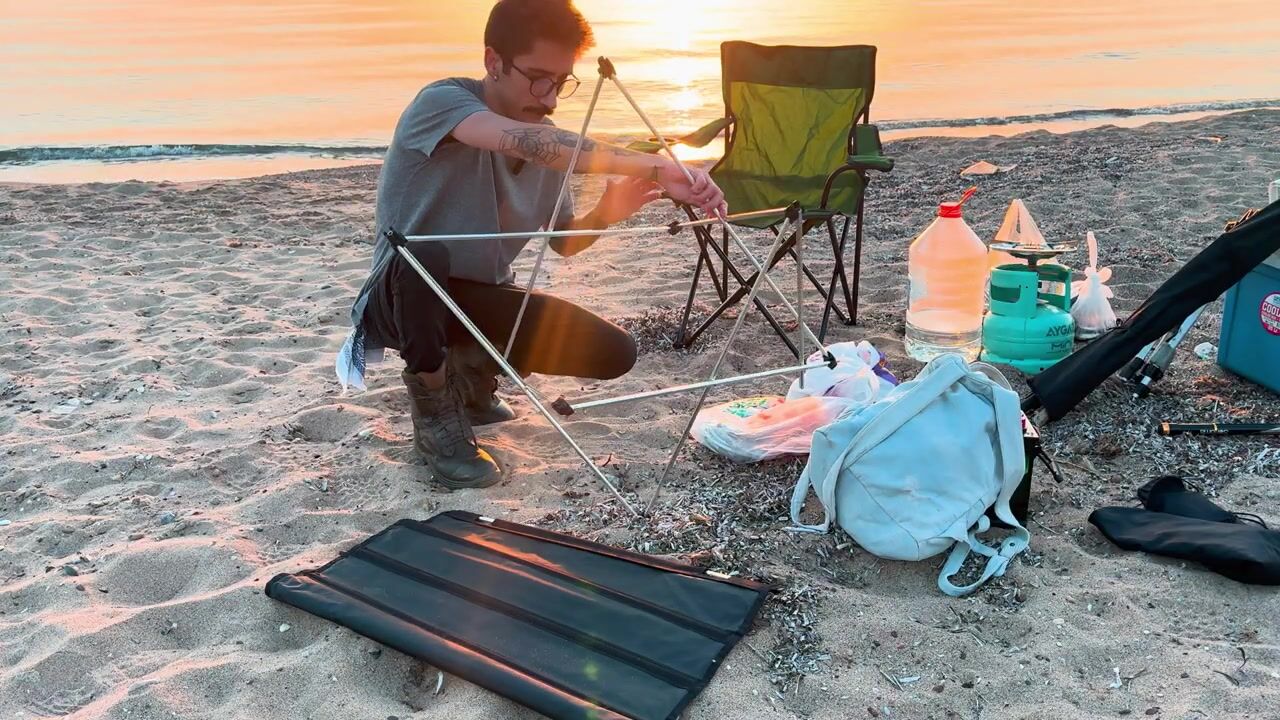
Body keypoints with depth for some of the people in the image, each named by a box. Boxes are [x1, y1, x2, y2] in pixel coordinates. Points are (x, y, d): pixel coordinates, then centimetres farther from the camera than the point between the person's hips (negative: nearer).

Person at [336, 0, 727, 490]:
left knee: (614, 353, -10)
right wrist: (651, 166, -51)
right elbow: (519, 141, -44)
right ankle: (434, 409, -12)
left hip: (481, 298, 6)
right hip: (406, 296, -5)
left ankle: (472, 368, 15)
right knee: (422, 258, -41)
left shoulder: (549, 146, -4)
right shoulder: (442, 102, -23)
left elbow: (563, 242, 6)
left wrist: (604, 216, -18)